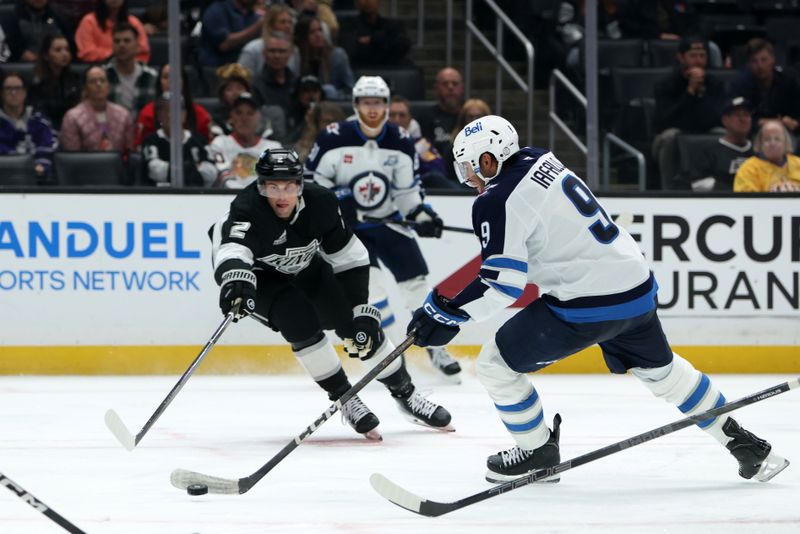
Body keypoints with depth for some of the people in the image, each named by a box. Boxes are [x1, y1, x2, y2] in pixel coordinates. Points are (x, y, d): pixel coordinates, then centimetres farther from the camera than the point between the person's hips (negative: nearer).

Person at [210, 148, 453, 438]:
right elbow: (232, 249, -58)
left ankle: (405, 395, 21)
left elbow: (350, 258, -13)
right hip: (257, 274, -4)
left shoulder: (320, 203, -23)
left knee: (360, 327, -1)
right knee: (299, 320, -28)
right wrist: (235, 277, -80)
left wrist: (360, 309, -17)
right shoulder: (249, 209, -37)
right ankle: (345, 400, -10)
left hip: (304, 267, 4)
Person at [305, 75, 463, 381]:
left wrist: (421, 215, -14)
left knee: (417, 283, 1)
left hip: (389, 221, 3)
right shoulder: (334, 138, -14)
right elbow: (312, 178, -7)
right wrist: (336, 199, -21)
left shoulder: (400, 143, -4)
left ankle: (436, 349, 18)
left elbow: (408, 191, 3)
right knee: (369, 284, -20)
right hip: (347, 225, -3)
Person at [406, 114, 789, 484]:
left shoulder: (498, 202, -15)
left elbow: (502, 284, -18)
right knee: (660, 369, 29)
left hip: (588, 306, -9)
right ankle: (743, 444, 34)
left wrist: (447, 312, -10)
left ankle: (538, 451, 20)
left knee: (496, 364, 5)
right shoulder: (539, 160, 10)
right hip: (637, 284, 9)